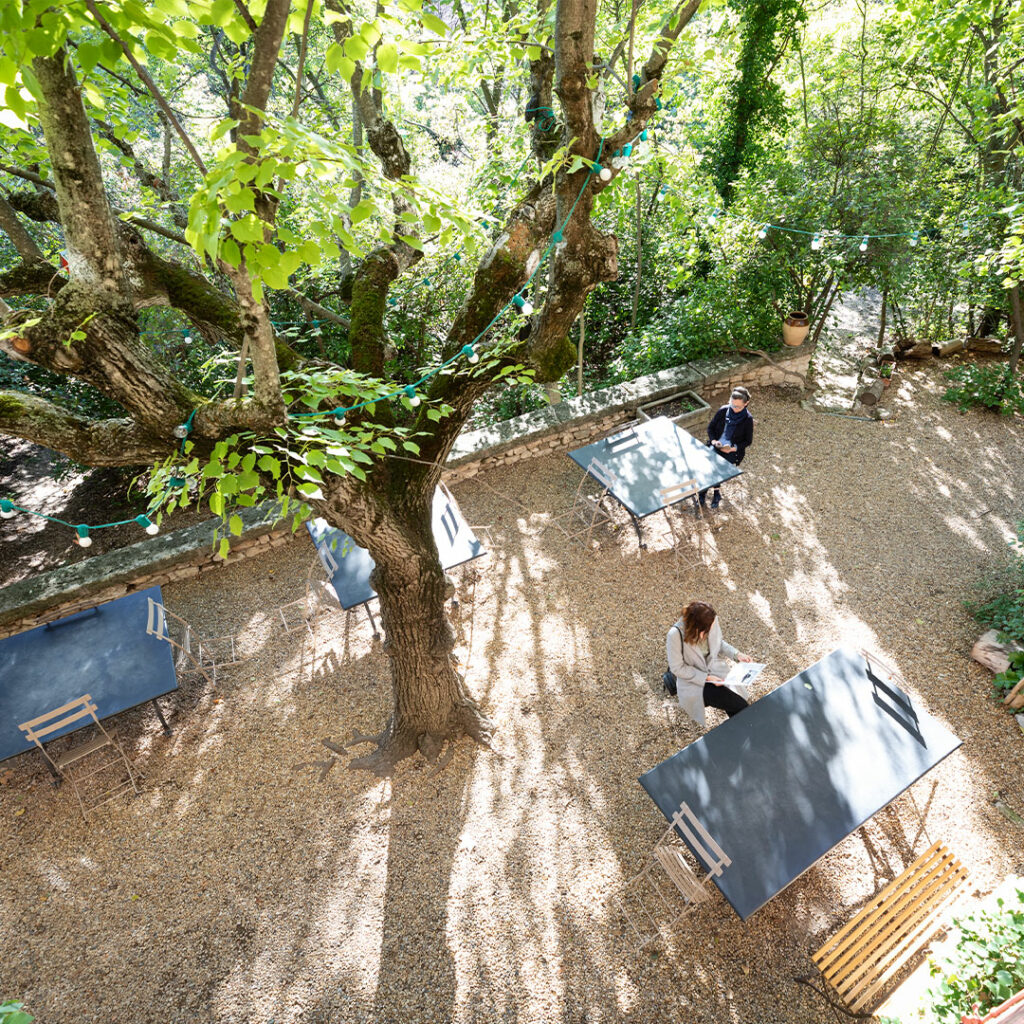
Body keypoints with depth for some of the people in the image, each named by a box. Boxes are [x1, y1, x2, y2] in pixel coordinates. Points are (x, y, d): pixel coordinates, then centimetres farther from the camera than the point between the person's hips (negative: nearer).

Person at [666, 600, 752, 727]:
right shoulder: (675, 635, -28)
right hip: (693, 681, -5)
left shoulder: (712, 621, -14)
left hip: (716, 671, 5)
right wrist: (706, 678, -21)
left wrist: (736, 654, -7)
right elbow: (677, 668, -17)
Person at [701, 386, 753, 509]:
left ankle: (717, 492, -1)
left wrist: (733, 448, -17)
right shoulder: (723, 410, -2)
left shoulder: (748, 419, -9)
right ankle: (703, 491, -2)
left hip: (732, 451, -3)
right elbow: (711, 427, 8)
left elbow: (747, 441, -1)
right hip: (716, 445, 3)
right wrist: (713, 440, -10)